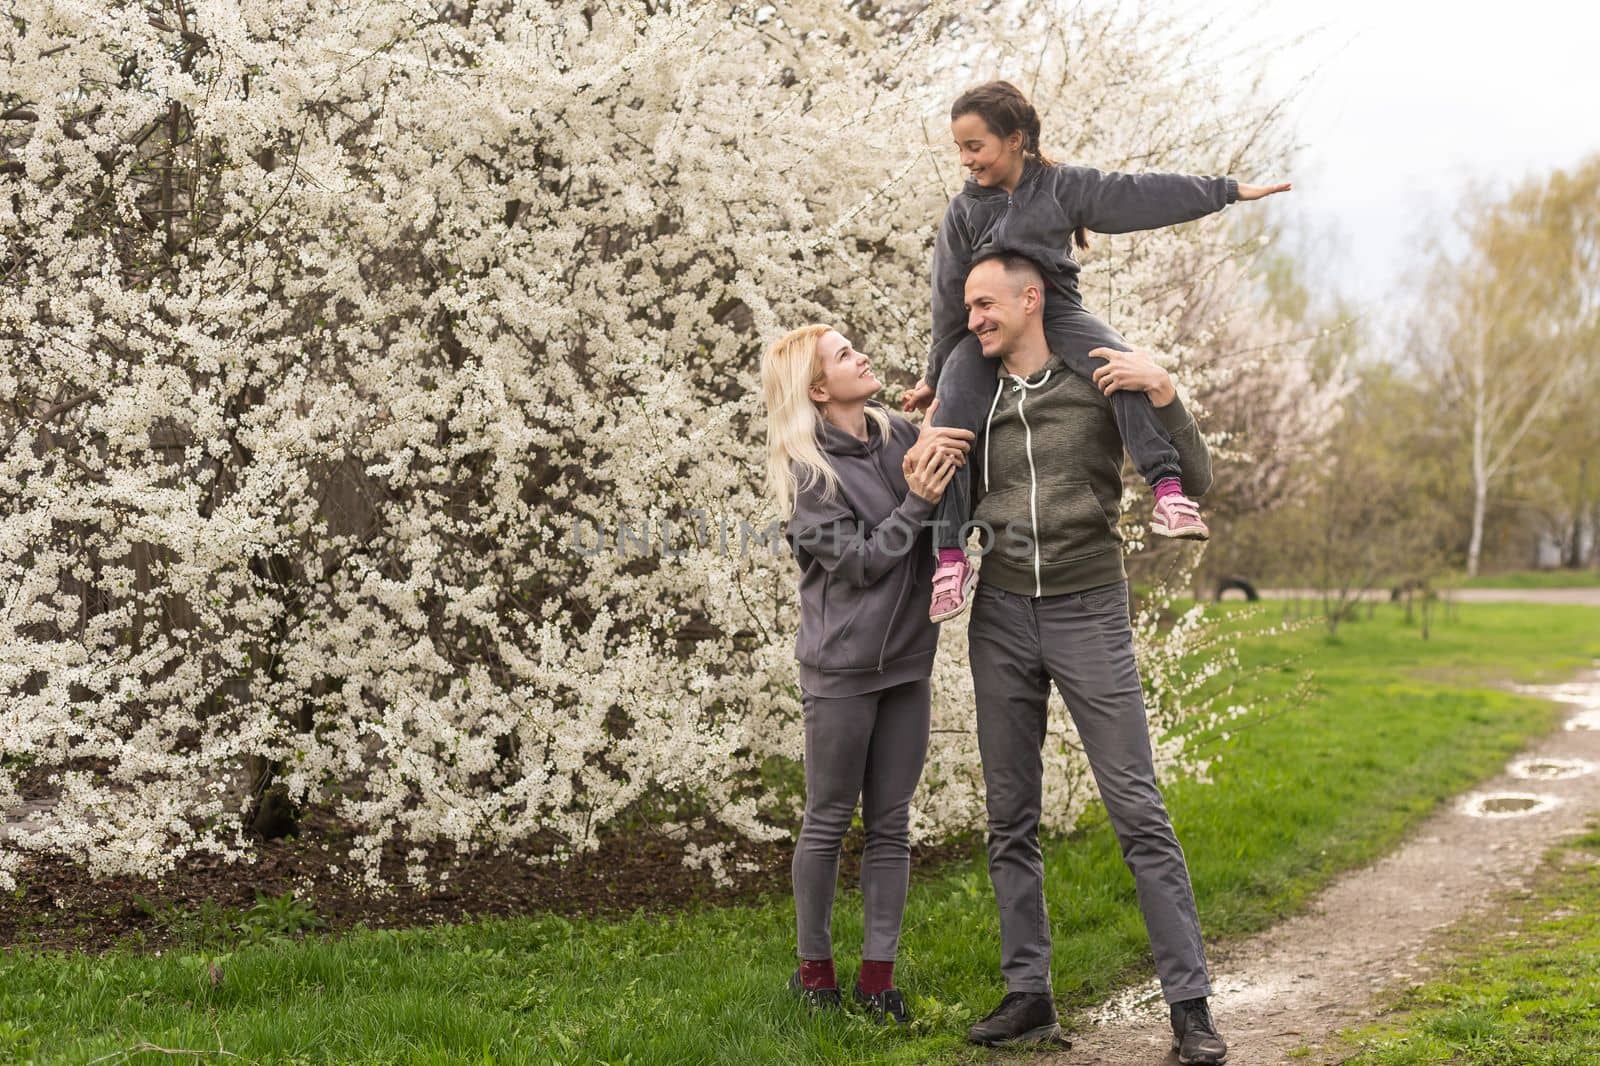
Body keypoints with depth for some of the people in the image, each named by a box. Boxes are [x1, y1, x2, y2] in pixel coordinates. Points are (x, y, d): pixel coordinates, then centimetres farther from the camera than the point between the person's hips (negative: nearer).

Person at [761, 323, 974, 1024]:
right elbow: (859, 561, -13)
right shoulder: (805, 471, -9)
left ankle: (878, 975, 15)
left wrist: (947, 460, -10)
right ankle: (814, 968, 20)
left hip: (907, 659, 5)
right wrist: (917, 501, -20)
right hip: (841, 667, -5)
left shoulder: (901, 434, 5)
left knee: (891, 825, 8)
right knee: (828, 820, 6)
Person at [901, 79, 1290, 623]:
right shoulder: (964, 211, 6)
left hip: (1056, 313, -1)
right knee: (953, 417, -22)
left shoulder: (1064, 186, 2)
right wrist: (935, 374, 12)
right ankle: (951, 557, -22)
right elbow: (951, 299, 9)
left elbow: (1144, 194, 2)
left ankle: (1169, 491, -37)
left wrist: (1229, 190, 1)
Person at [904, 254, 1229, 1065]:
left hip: (1089, 614, -4)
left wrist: (1163, 393, -17)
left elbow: (1193, 481, -4)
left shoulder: (1105, 381, -2)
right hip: (1000, 618, 4)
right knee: (1010, 820, 7)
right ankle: (1028, 995, 16)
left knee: (1137, 810, -7)